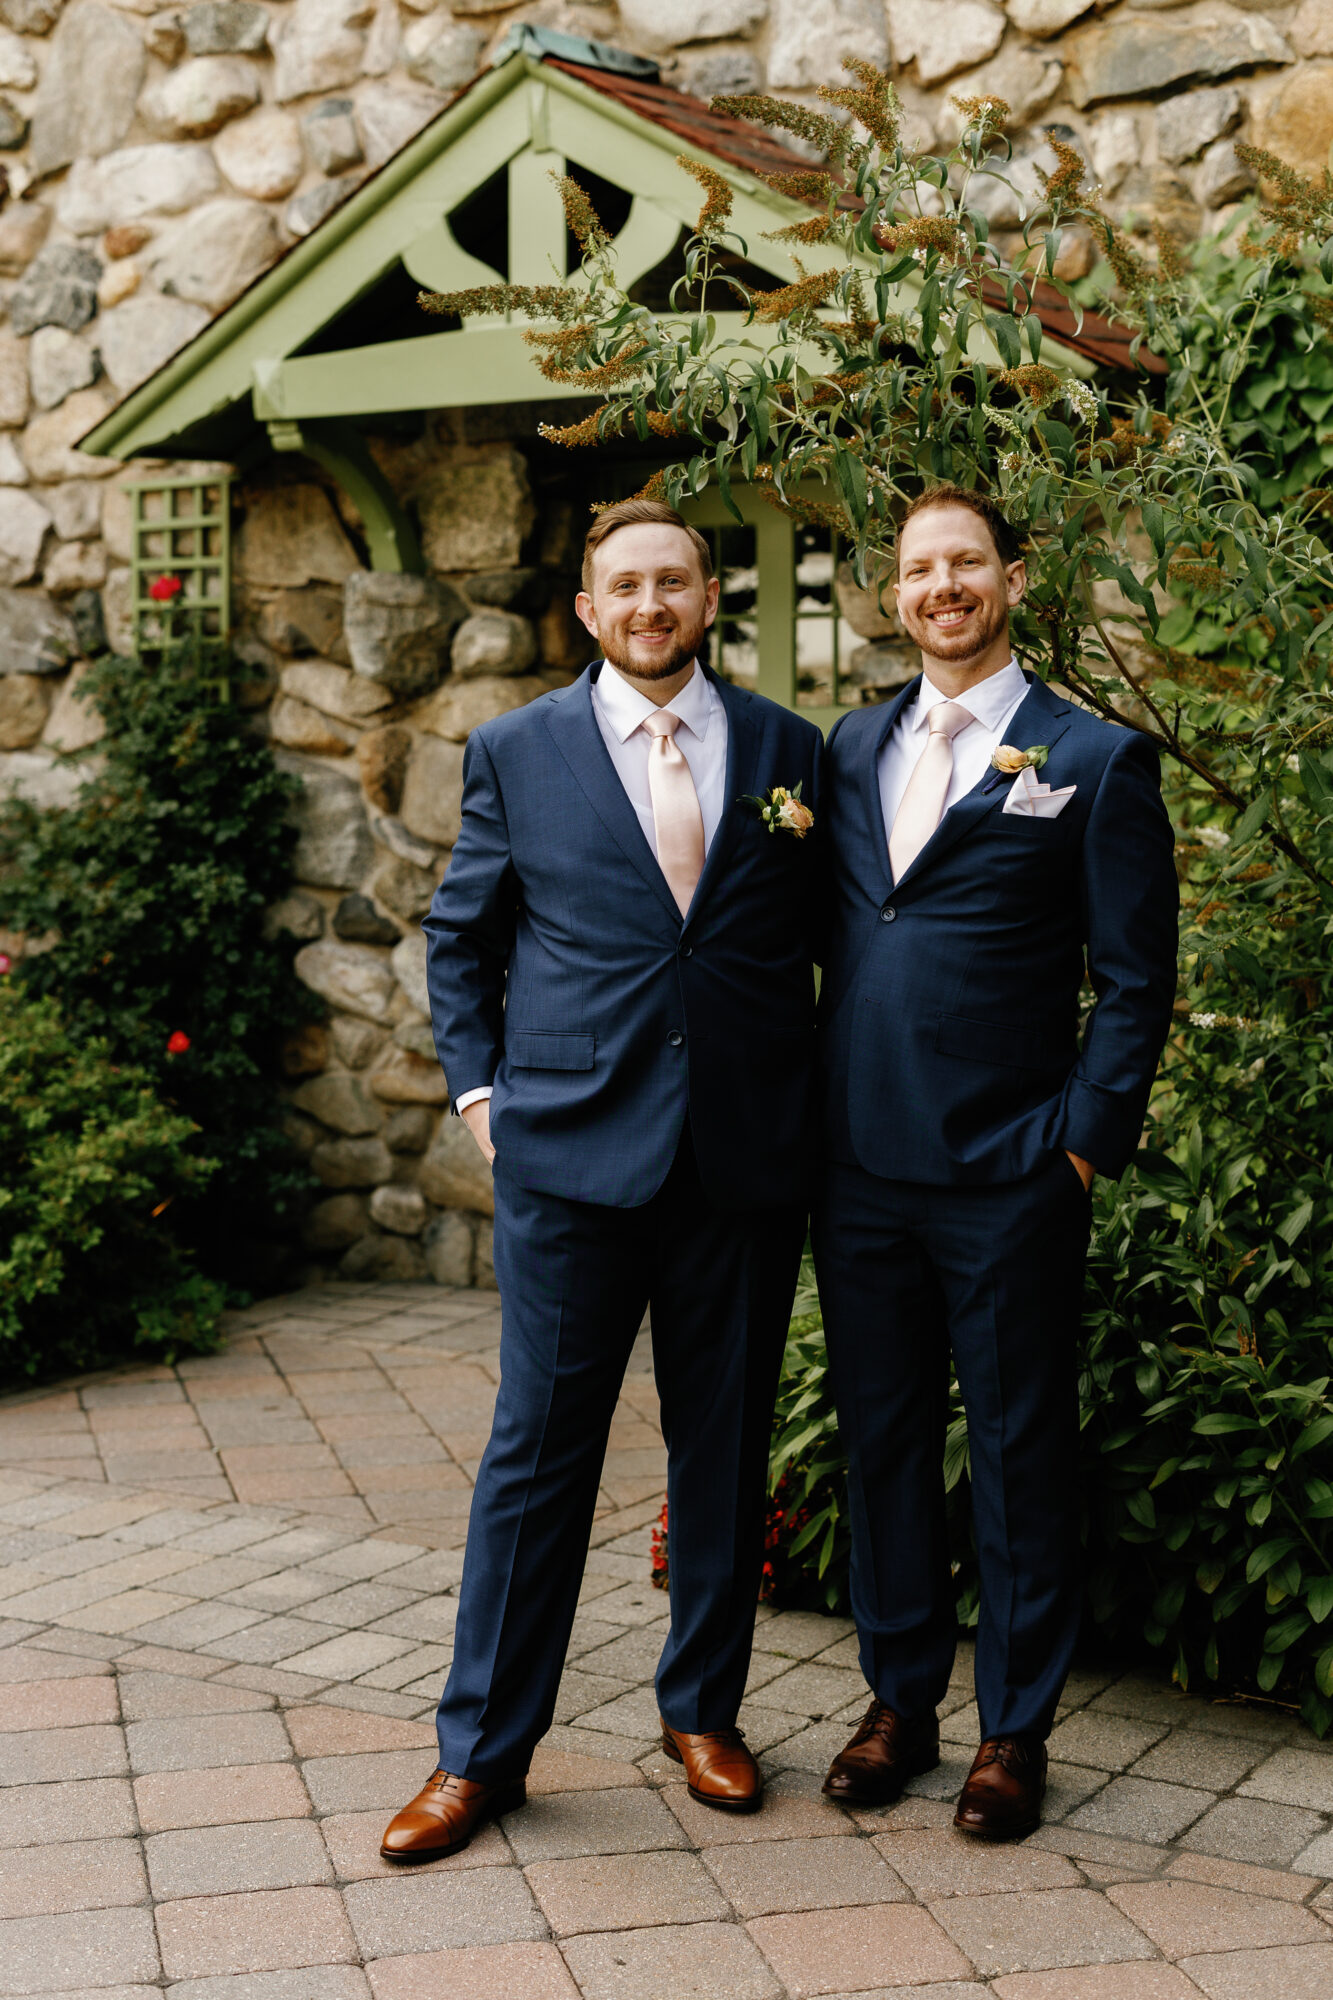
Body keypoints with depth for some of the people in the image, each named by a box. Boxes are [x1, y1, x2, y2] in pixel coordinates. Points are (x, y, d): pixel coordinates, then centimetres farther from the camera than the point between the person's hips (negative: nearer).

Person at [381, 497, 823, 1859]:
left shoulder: (789, 751, 7)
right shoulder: (517, 750, 5)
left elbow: (822, 933, 13)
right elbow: (461, 932, 12)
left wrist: (809, 1100, 6)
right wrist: (478, 1087, 4)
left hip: (746, 1153, 2)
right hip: (571, 1146, -1)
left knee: (726, 1442, 11)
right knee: (538, 1444, 2)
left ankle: (702, 1709, 29)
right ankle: (482, 1748, 14)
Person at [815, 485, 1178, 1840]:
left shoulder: (1093, 759, -1)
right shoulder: (850, 750, 12)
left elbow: (1134, 981, -2)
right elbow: (825, 937, 14)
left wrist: (1085, 1143, -8)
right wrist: (814, 1120, 6)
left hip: (1009, 1180, -4)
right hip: (862, 1170, 4)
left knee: (1018, 1454, 6)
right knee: (882, 1439, 13)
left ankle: (1014, 1729, 20)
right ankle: (899, 1702, 28)